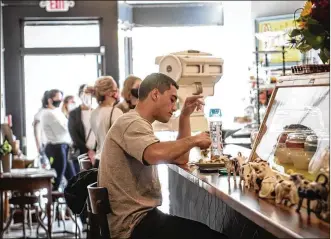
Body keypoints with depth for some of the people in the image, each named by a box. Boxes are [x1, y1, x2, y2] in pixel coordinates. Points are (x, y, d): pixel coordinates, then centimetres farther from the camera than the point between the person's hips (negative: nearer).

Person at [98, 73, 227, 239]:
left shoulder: (137, 124, 18)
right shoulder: (131, 123, -15)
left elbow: (181, 158, 17)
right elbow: (156, 154, -36)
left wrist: (185, 116, 11)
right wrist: (194, 140, -20)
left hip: (139, 216, 10)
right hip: (134, 224, -10)